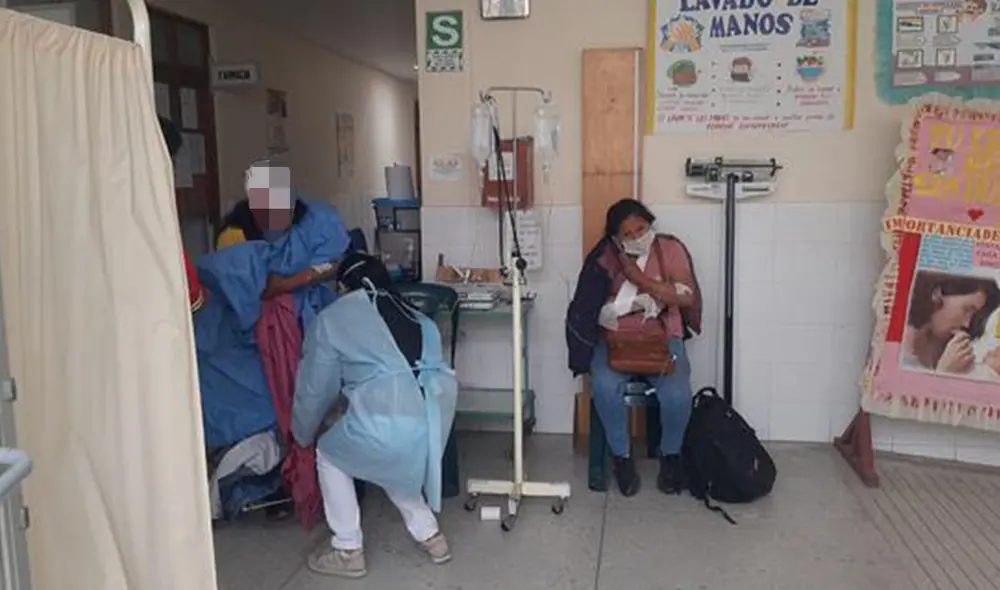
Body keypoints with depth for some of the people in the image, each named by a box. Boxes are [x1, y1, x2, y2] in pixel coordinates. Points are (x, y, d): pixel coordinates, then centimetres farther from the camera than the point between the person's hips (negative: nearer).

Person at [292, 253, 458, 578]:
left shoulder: (332, 318, 13)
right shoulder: (416, 317, 27)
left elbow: (315, 388, 18)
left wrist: (303, 435, 39)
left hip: (388, 419, -6)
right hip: (437, 415, 6)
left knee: (330, 456, 25)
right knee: (396, 462, 37)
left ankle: (348, 551, 30)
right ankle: (430, 536, 38)